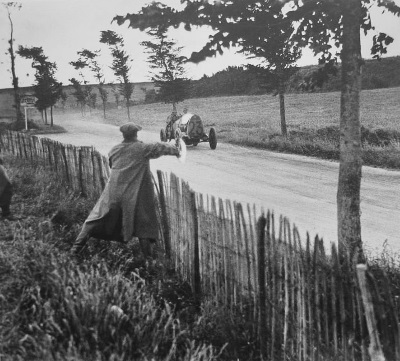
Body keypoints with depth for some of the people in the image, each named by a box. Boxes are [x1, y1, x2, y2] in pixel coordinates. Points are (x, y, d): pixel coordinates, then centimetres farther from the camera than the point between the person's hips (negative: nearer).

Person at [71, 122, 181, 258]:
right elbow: (161, 148, 3)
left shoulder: (114, 150, 8)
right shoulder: (143, 148, -4)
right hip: (134, 196, -3)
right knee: (144, 223, 9)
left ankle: (78, 246, 13)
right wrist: (175, 149, 22)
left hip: (113, 193, 3)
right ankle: (148, 256, 9)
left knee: (97, 218, 12)